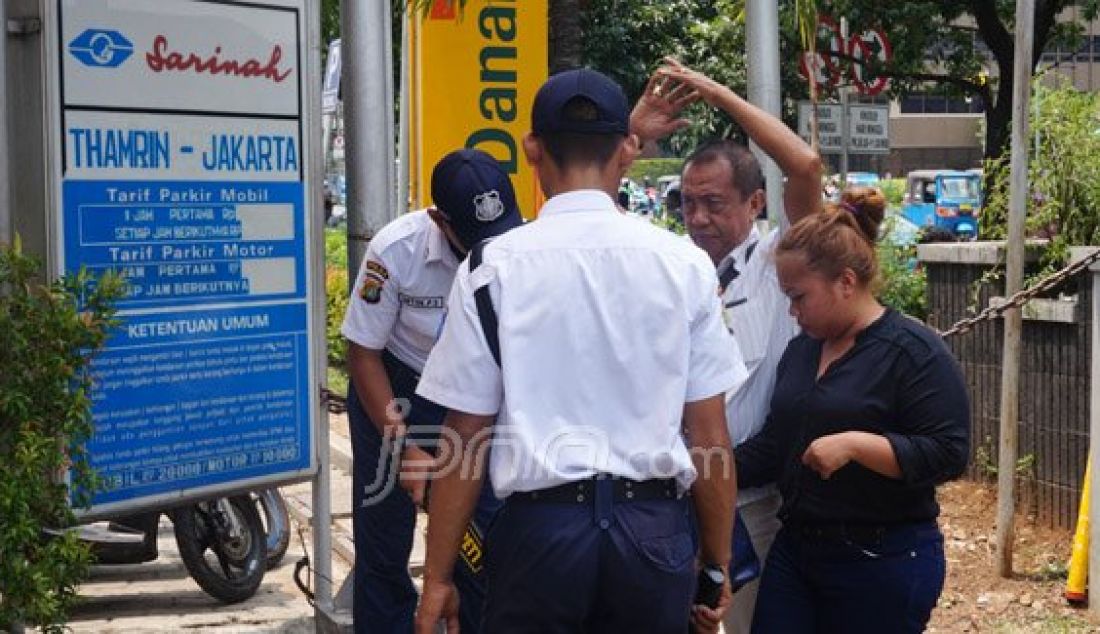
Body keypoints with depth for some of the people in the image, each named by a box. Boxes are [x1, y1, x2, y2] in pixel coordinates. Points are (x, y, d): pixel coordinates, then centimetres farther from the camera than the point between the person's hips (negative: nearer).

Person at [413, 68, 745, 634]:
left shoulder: (493, 268, -5)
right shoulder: (685, 264, -2)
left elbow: (466, 437, -4)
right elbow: (708, 433, 1)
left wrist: (438, 578, 4)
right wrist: (717, 564, 12)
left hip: (541, 526, -2)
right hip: (655, 529, 2)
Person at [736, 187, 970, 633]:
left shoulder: (914, 351, -12)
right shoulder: (801, 349, 12)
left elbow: (947, 454, -18)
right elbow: (773, 444, 17)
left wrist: (854, 444, -25)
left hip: (883, 562, -7)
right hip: (795, 548, 7)